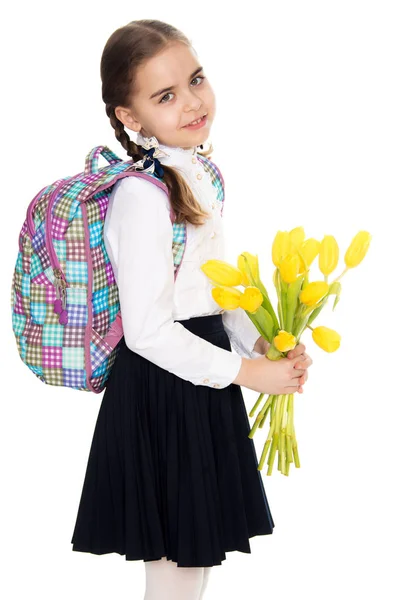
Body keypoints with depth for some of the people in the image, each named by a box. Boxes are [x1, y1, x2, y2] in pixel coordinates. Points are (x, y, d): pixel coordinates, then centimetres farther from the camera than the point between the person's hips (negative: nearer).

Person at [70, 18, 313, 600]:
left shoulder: (198, 173, 7)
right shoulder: (142, 195, -22)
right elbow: (146, 329, -24)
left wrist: (263, 346, 3)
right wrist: (245, 372, -19)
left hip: (202, 380, 9)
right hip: (163, 392, -9)